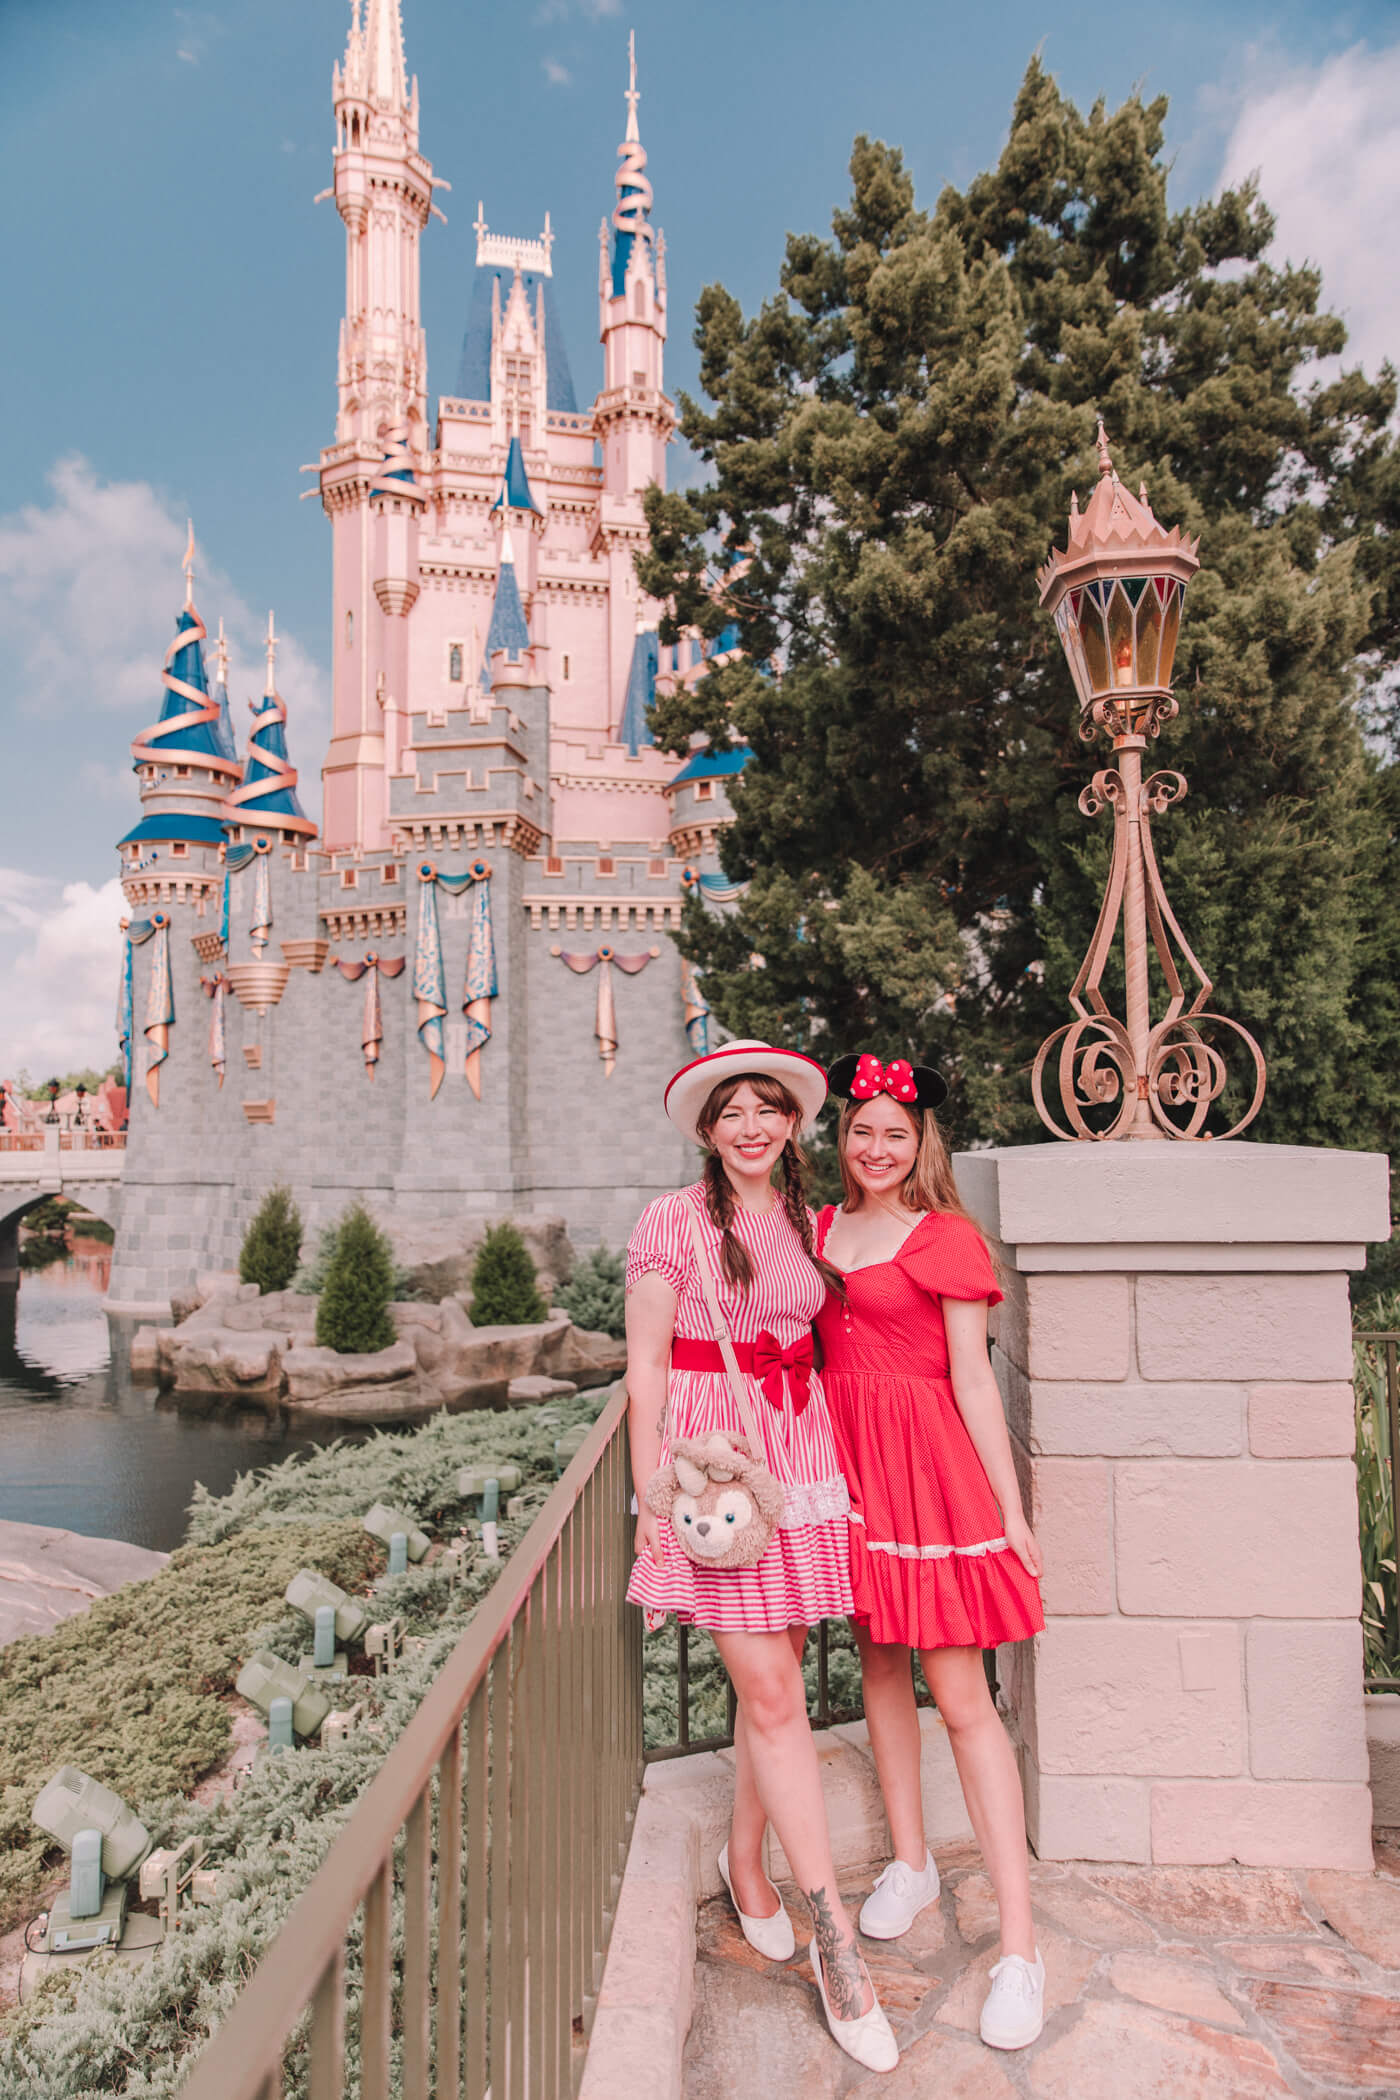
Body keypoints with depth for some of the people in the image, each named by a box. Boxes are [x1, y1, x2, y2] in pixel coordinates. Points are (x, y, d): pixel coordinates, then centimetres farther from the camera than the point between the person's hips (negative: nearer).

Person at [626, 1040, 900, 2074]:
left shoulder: (807, 1222, 9)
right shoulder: (673, 1220, -6)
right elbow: (644, 1366, -6)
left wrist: (835, 1467, 10)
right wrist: (653, 1493, -9)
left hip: (798, 1453, 5)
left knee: (775, 1680, 13)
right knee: (771, 1693, -2)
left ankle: (747, 1861, 36)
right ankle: (835, 1935, 10)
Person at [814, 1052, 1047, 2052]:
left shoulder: (946, 1238, -7)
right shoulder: (823, 1228, 10)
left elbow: (973, 1380, -8)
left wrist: (1012, 1512, -7)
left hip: (928, 1464, -6)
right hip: (847, 1459, 6)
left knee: (962, 1697, -3)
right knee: (880, 1663, 17)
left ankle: (1020, 1946, 7)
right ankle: (911, 1863, 36)